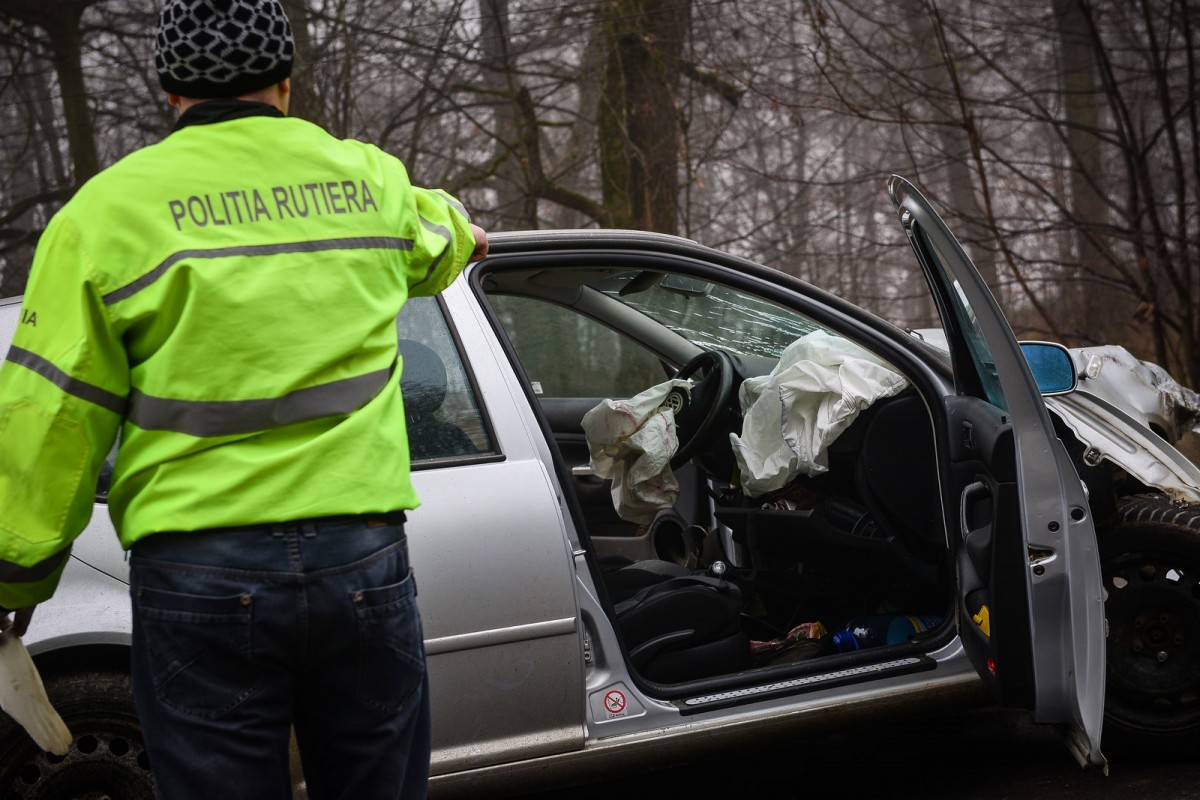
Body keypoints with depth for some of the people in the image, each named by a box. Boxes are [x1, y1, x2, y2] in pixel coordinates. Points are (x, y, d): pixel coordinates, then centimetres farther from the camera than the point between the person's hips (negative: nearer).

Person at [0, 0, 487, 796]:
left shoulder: (111, 208, -2)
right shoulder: (367, 178, 9)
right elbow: (430, 236, 34)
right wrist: (459, 228, 59)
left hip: (201, 577, -3)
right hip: (364, 561, 3)